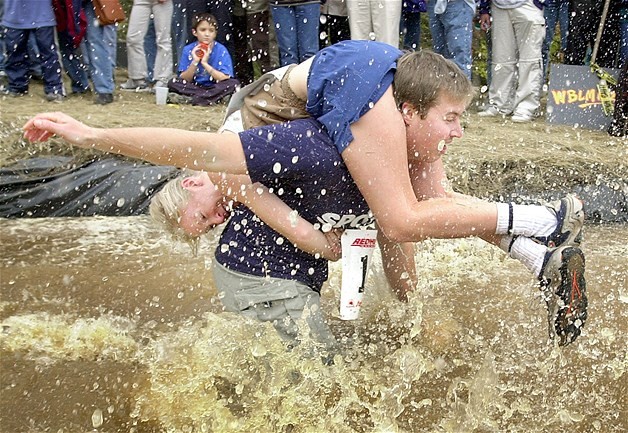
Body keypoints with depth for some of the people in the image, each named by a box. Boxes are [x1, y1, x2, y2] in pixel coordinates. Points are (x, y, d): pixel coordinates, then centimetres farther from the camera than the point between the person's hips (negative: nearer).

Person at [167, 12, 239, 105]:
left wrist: (205, 63, -19)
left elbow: (226, 79, -14)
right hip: (194, 88, 1)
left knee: (234, 83, -29)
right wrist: (195, 62, -18)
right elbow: (183, 80, -3)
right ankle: (214, 98, -23)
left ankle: (188, 99, -27)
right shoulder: (188, 50, -1)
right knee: (173, 83, -20)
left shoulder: (221, 50, -6)